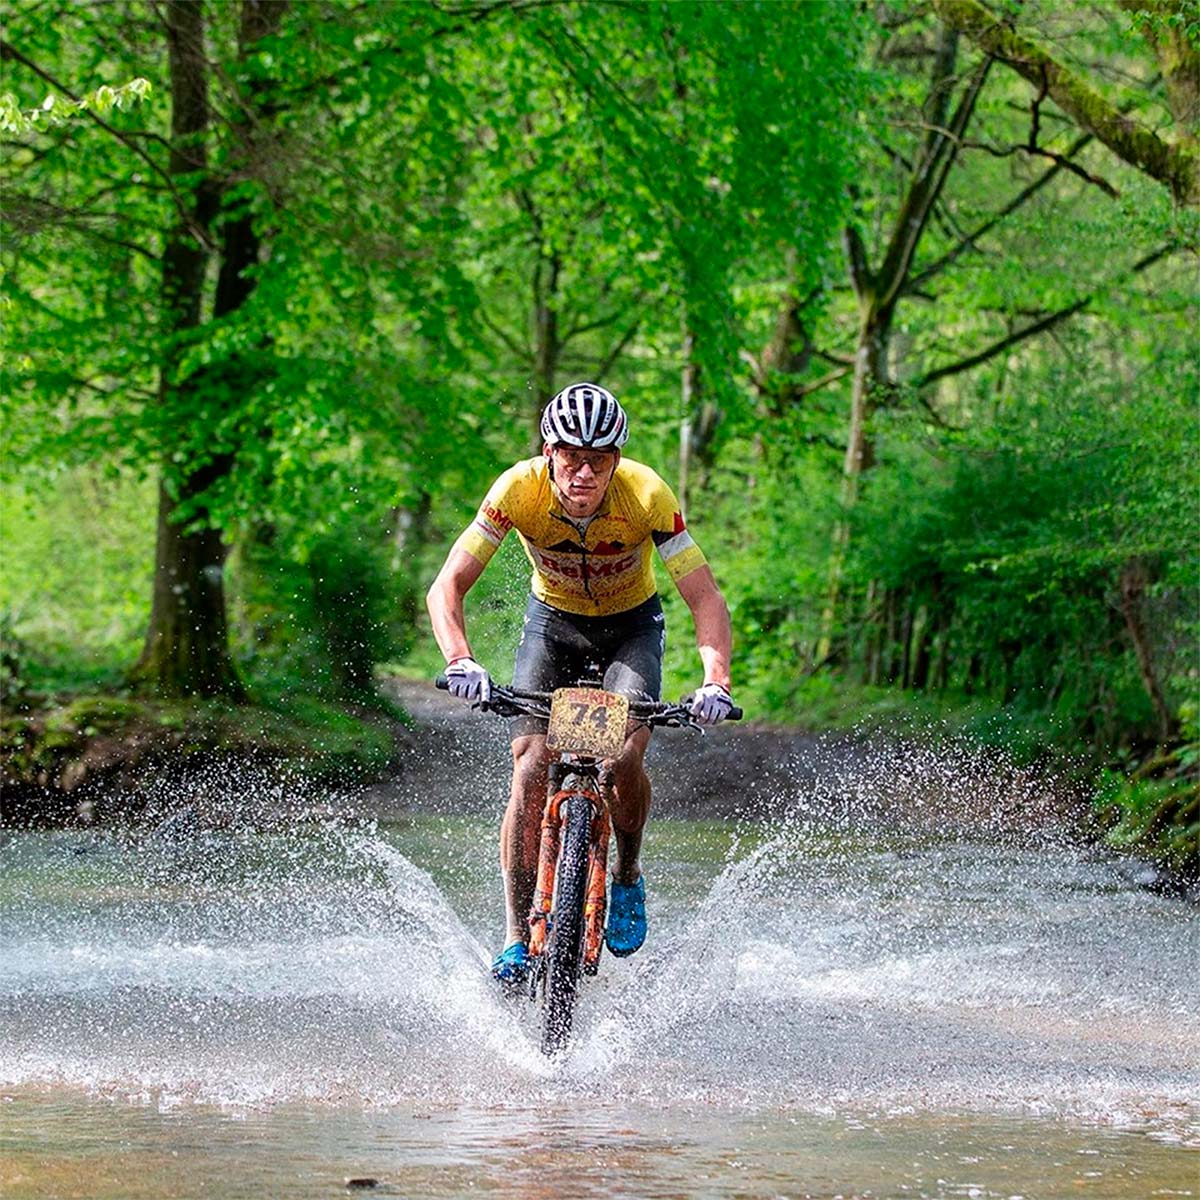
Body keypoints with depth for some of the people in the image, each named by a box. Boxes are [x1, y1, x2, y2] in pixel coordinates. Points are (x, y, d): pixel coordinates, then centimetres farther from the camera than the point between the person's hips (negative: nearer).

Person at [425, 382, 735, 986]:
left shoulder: (647, 495, -30)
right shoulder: (519, 489, -28)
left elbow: (706, 600, -29)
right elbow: (447, 586, -28)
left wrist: (715, 682, -46)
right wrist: (460, 661, -46)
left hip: (630, 625, -1)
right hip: (553, 622, 1)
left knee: (623, 760, -24)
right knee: (531, 771, -17)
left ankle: (628, 879, 6)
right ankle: (517, 937, -10)